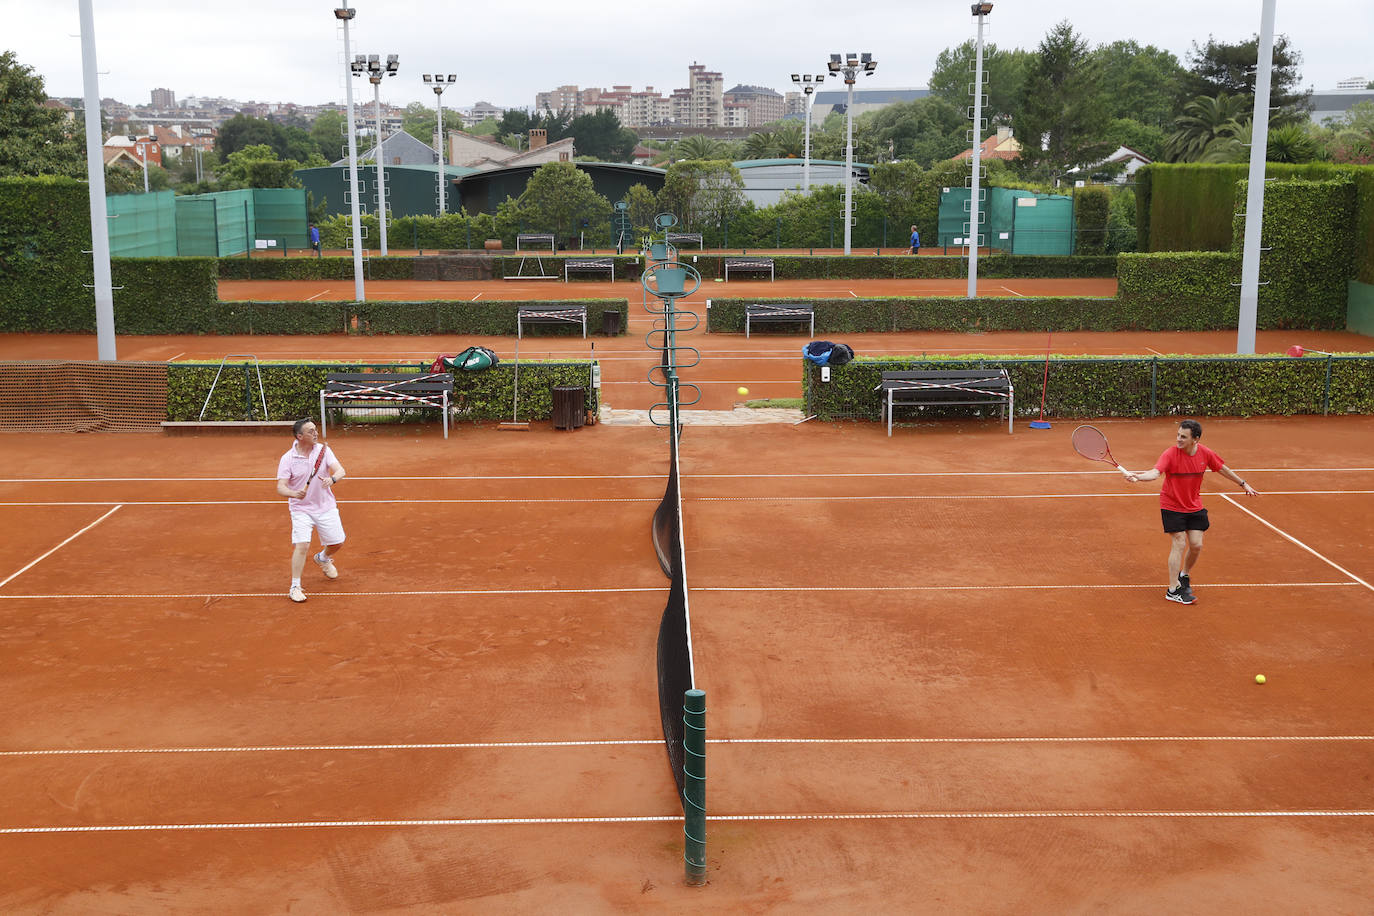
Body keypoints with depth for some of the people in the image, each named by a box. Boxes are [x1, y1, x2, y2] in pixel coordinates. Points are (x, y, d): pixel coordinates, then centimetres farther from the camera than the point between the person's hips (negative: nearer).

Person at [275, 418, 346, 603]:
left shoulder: (323, 450, -6)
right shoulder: (287, 459, -13)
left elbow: (340, 471, -14)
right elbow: (281, 487, -16)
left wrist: (332, 479, -37)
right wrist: (294, 493, -38)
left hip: (326, 507, 3)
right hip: (301, 509, -3)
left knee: (337, 542, 8)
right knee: (302, 545, -18)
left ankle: (322, 558, 43)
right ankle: (295, 587, -7)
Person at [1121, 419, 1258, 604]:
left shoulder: (1205, 453, -8)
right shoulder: (1170, 454, -21)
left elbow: (1223, 469, 9)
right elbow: (1155, 472, -35)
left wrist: (1243, 484, 20)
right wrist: (1137, 477, -56)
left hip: (1194, 506, 4)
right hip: (1172, 506, -4)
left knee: (1196, 545, 3)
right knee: (1179, 543, -9)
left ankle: (1184, 576, 32)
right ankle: (1173, 589, -1)